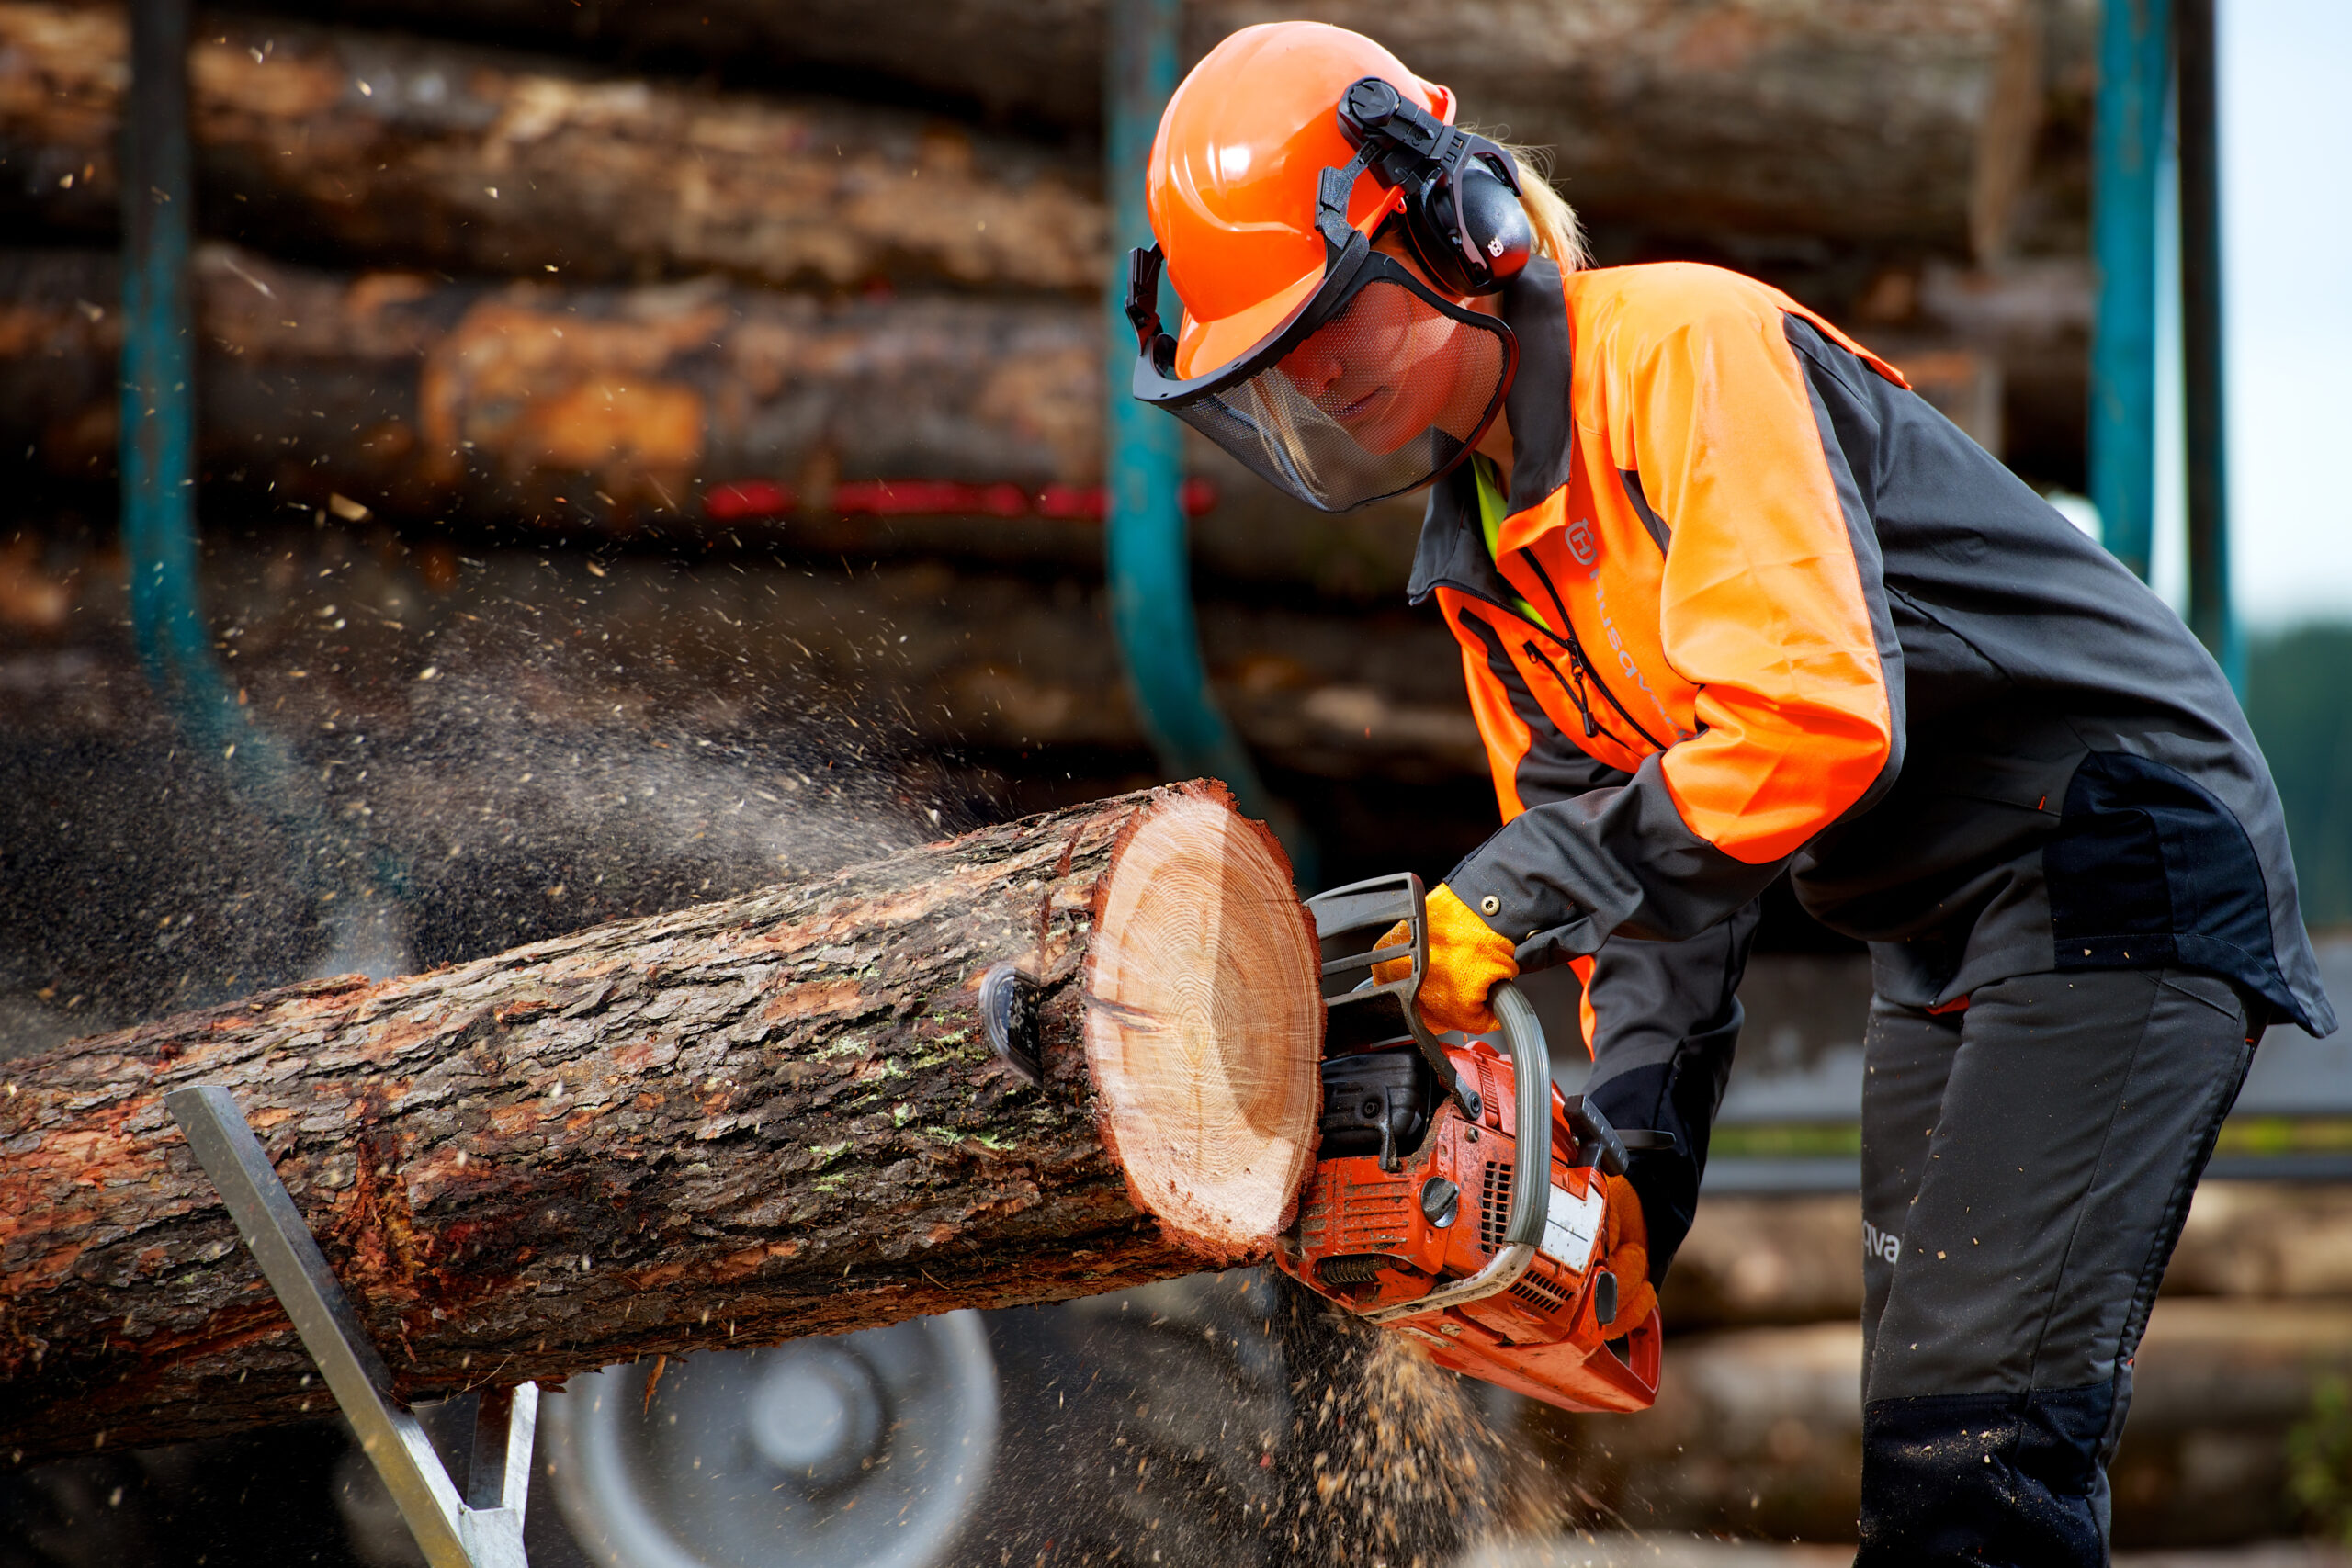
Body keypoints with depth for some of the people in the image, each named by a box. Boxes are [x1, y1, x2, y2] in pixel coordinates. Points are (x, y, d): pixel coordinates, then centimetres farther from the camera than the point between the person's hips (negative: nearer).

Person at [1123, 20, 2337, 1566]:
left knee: (1977, 1444, -19)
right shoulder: (1483, 552, 9)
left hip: (2124, 869, -10)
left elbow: (1814, 718, -31)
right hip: (1941, 944, 10)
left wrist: (1512, 902, -29)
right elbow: (1656, 862, 9)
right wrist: (1637, 1130, -5)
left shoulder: (1678, 351, -20)